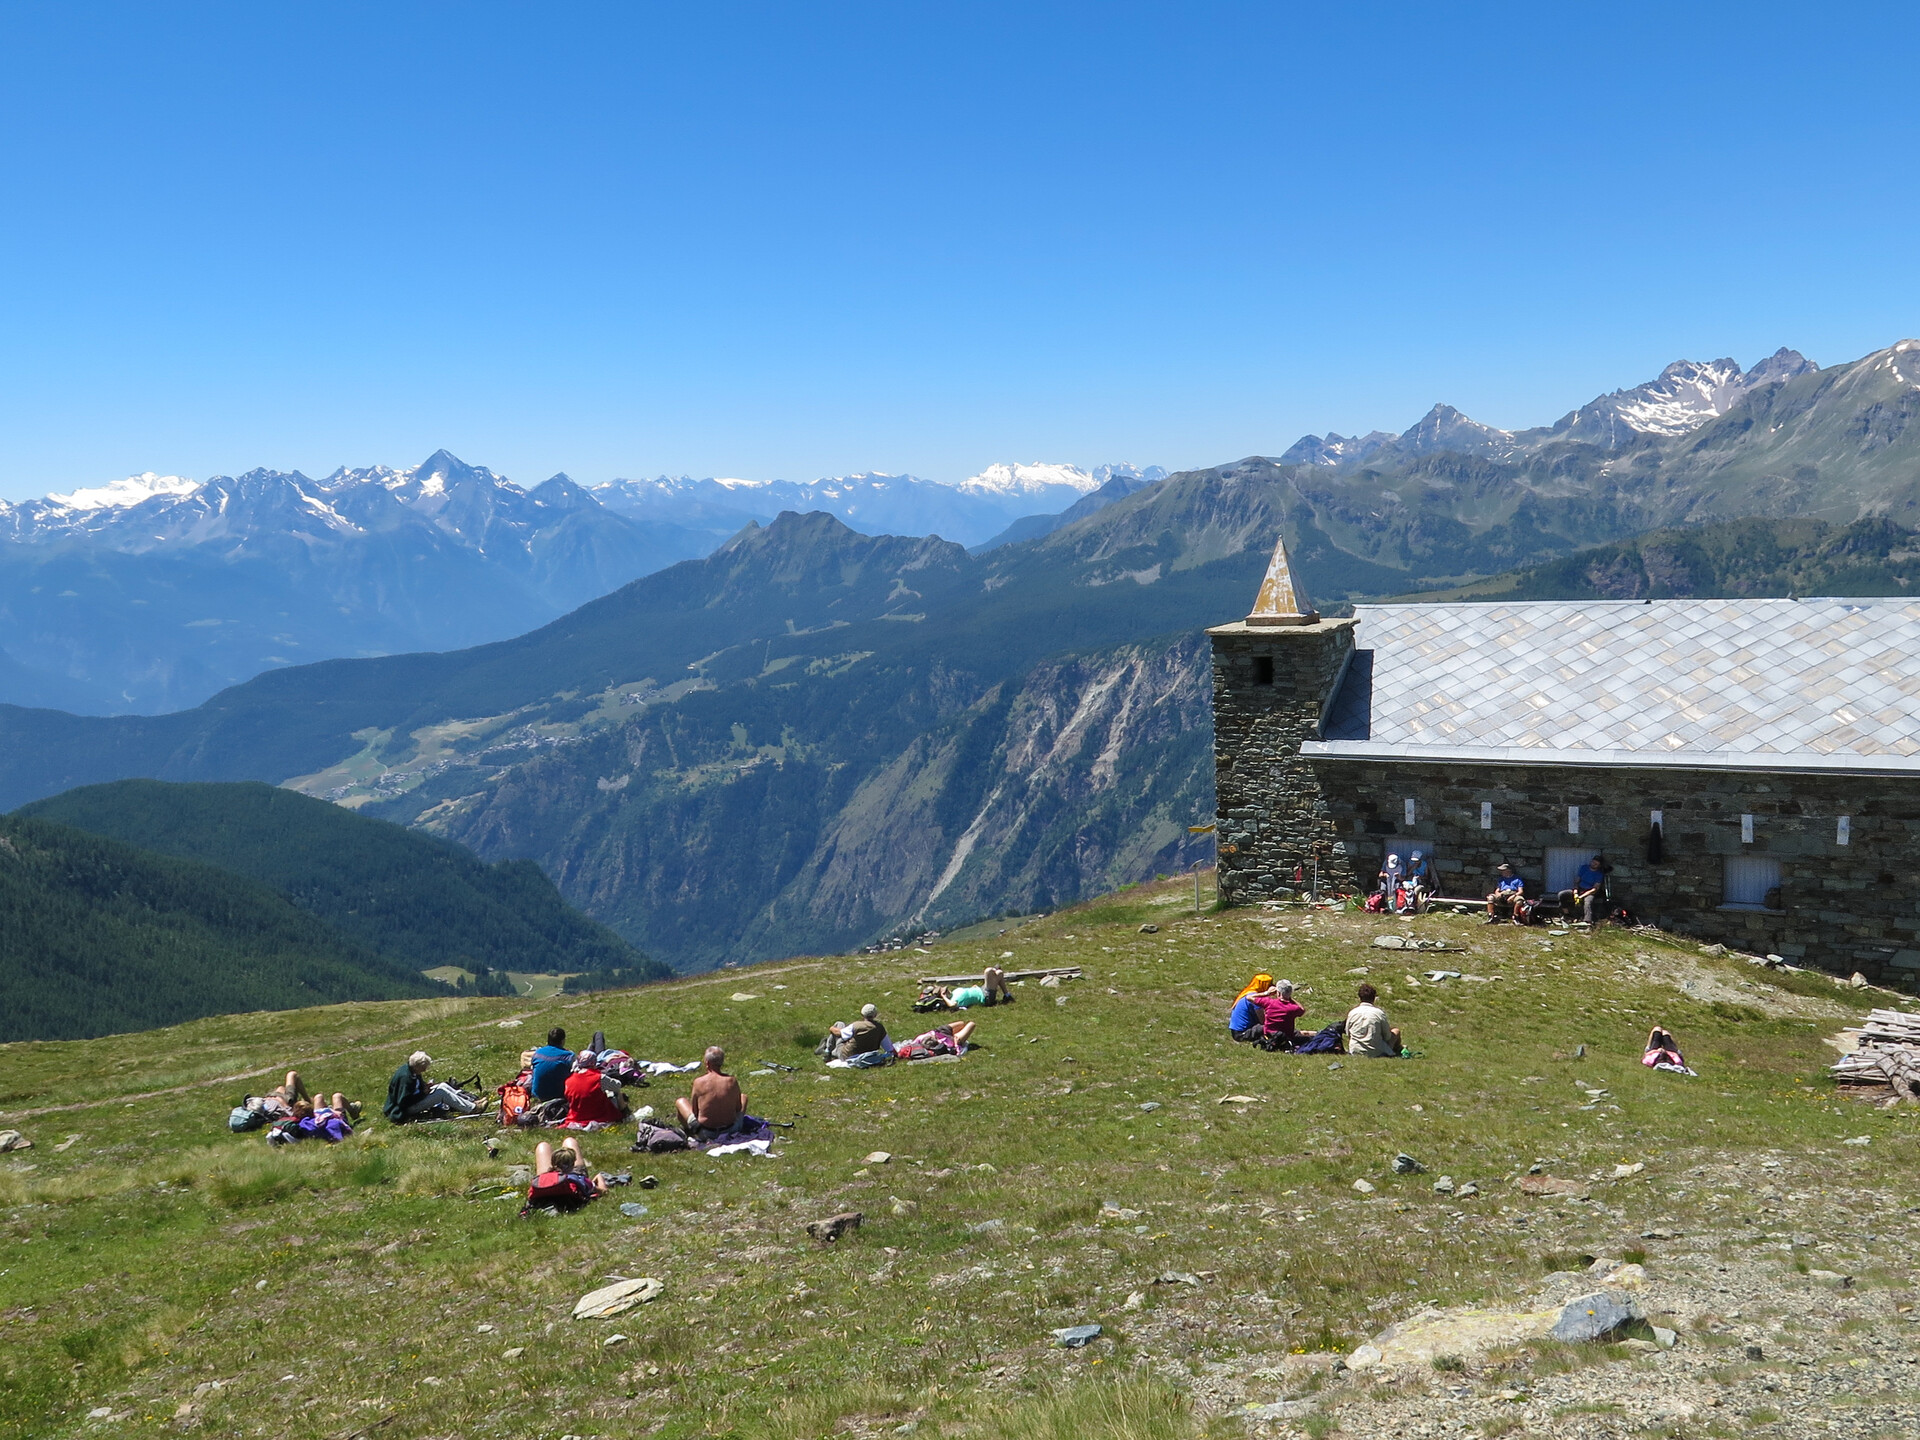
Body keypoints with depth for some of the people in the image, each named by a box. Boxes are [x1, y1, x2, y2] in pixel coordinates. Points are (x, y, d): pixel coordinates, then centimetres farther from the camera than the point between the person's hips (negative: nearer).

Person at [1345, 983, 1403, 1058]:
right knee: (1396, 1031, 22)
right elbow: (1387, 1036, -4)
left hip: (1355, 1052, 4)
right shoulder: (1379, 1013, -13)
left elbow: (1348, 1034, 6)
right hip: (1375, 1053, -4)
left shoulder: (1351, 1012, -6)